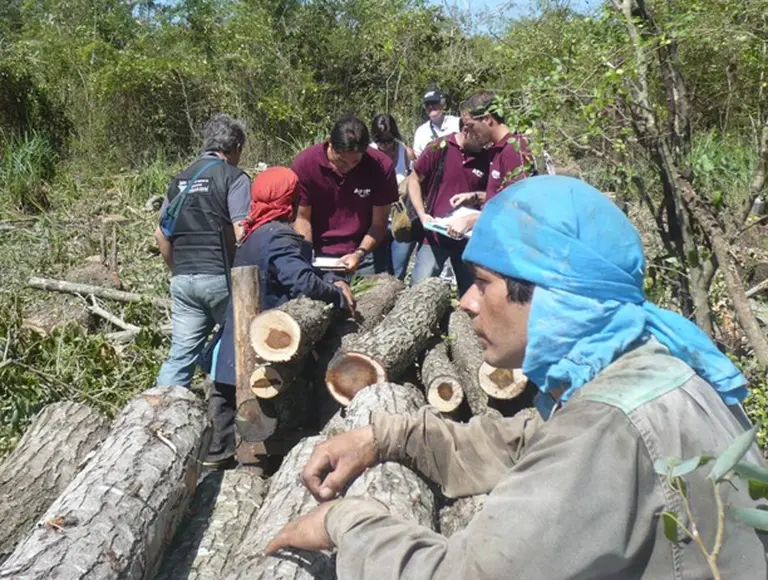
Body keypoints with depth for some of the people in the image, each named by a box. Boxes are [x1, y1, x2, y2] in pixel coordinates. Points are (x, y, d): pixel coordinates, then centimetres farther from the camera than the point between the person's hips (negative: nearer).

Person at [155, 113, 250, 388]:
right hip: (220, 276, -6)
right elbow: (242, 232, -14)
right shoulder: (233, 177, -5)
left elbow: (161, 234, 16)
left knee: (181, 353, 9)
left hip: (183, 280, 6)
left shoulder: (180, 179, 15)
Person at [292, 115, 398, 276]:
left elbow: (379, 223, -6)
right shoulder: (305, 163, -11)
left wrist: (359, 254, -19)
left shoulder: (381, 166, -12)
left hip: (364, 253, 0)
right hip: (319, 256, 0)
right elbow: (302, 218, -4)